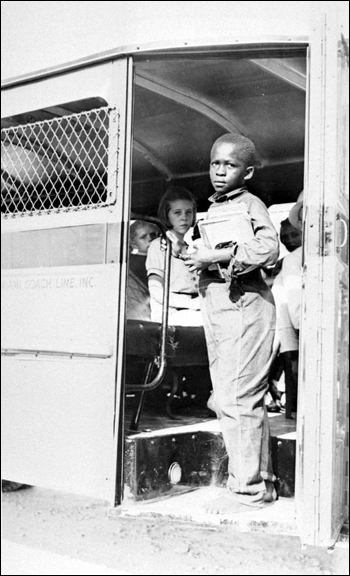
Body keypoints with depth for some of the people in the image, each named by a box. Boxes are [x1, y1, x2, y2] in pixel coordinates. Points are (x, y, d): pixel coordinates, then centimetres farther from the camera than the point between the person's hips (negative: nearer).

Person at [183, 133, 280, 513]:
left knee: (238, 399, -9)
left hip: (243, 304, -9)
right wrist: (196, 259, 10)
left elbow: (268, 249, -21)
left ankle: (247, 490, 2)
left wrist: (215, 257, -19)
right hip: (214, 304, 9)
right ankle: (262, 481, 23)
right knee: (224, 400, 12)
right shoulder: (212, 209, 21)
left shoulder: (250, 204, -5)